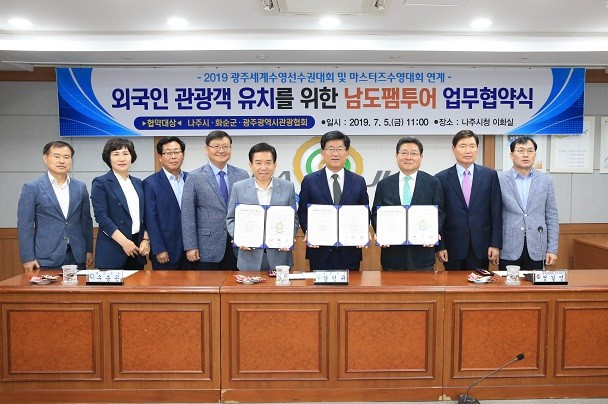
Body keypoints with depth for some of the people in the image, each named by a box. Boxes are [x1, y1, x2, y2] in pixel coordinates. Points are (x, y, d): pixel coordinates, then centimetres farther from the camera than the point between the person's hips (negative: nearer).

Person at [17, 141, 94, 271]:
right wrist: (28, 258, -8)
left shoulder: (80, 187, 8)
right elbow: (25, 224, -4)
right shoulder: (32, 188, -2)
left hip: (77, 257, 3)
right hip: (46, 259, -3)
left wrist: (89, 250, 10)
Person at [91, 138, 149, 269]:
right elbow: (101, 216, -11)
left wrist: (146, 239, 0)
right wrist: (124, 242, -15)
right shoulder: (100, 183, -4)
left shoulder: (138, 183, 13)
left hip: (137, 247, 5)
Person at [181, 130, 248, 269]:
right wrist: (190, 246, -8)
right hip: (208, 248, -2)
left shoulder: (242, 175, 6)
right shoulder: (194, 177, -2)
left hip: (238, 246, 2)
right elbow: (187, 215, -4)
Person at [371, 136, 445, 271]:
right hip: (392, 253, 1)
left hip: (422, 253, -1)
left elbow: (440, 213, 3)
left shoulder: (433, 183, 3)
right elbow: (375, 214, 6)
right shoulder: (383, 185, 6)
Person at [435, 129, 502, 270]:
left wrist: (496, 244, -2)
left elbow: (496, 213, 3)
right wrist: (439, 246, -4)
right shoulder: (441, 178, 0)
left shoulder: (490, 175, 3)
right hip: (453, 248, -1)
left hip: (481, 247, 1)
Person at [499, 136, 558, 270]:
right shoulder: (499, 180, -1)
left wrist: (552, 249, 3)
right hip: (508, 249, -2)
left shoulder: (545, 181, 6)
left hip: (536, 250, 2)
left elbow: (551, 217, 7)